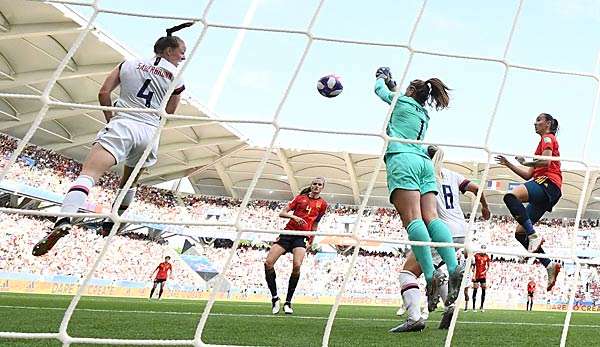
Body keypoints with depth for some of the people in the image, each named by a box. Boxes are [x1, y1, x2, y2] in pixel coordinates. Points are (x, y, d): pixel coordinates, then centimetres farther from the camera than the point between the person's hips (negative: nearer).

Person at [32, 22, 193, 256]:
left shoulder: (130, 64, 16)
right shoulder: (176, 77, 12)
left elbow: (104, 93, 10)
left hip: (122, 124, -2)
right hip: (150, 132, 2)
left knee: (88, 173, -19)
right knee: (129, 182, 27)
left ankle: (63, 222, -40)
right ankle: (113, 224, 35)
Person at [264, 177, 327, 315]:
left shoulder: (322, 204, 10)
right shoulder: (300, 197, 8)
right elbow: (282, 213, 5)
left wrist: (311, 241, 13)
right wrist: (294, 217, -13)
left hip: (302, 237, -1)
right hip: (288, 232, 1)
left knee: (297, 266, -24)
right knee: (268, 263, -11)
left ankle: (288, 302, -9)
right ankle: (275, 298, 5)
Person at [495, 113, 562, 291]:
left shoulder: (548, 138, 6)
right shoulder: (543, 143, 33)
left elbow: (546, 161, -14)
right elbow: (529, 175, 29)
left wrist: (525, 162, -2)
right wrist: (509, 164, 26)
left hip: (548, 183, -9)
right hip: (545, 192, 10)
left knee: (511, 196, -35)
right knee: (520, 232, 2)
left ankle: (534, 235, -40)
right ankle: (549, 264, -3)